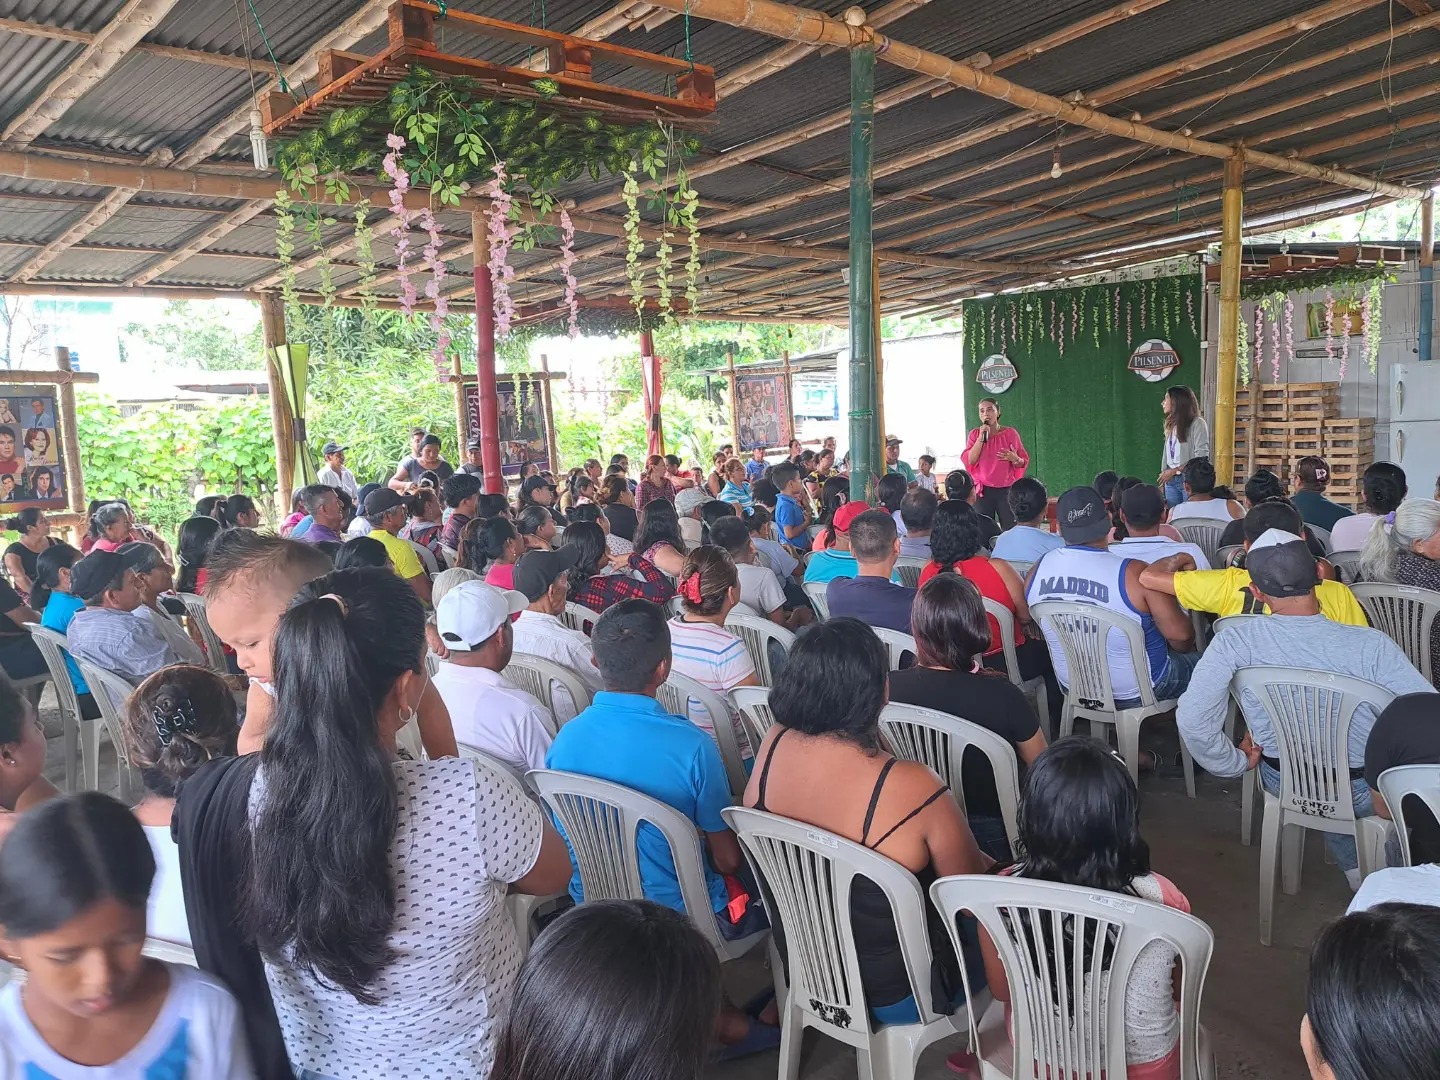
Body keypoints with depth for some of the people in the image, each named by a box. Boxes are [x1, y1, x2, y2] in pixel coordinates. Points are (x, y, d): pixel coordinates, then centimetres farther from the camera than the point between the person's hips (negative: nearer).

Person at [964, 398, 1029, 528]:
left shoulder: (1010, 433, 3)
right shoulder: (974, 434, 6)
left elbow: (1024, 463, 7)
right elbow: (970, 461, -7)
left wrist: (1015, 459, -16)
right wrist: (981, 437, -11)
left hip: (1007, 490, 0)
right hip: (983, 490, 0)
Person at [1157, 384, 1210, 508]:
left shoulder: (1197, 423, -5)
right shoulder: (1171, 425, 17)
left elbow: (1201, 456, -13)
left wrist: (1174, 470, -13)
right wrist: (1162, 484, 10)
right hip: (1171, 481, 6)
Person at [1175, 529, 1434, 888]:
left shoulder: (1233, 643, -25)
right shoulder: (1371, 646, -28)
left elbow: (1193, 720, -24)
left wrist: (1236, 762, -5)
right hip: (1363, 794, -1)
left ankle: (1352, 864, 45)